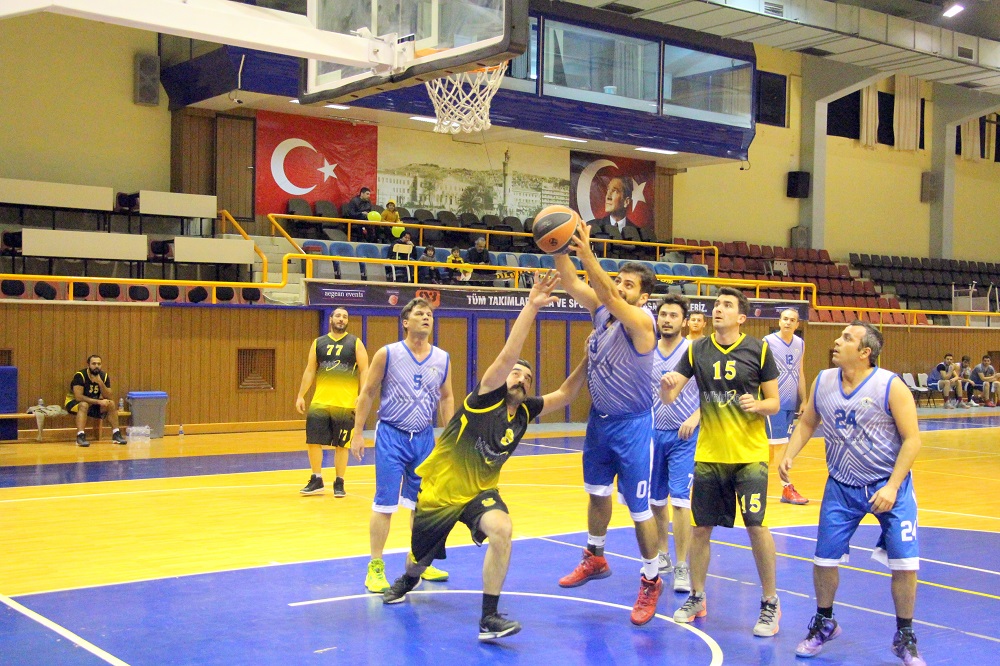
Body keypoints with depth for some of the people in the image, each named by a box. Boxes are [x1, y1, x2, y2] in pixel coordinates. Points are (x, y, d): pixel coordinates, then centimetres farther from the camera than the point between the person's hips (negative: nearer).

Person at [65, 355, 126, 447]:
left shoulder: (104, 376, -7)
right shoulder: (80, 375, -22)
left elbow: (109, 397, -14)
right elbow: (78, 397, -30)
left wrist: (100, 383, -28)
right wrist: (98, 401, -32)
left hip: (93, 403, 5)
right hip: (74, 402, -5)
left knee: (111, 404, -15)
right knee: (84, 405, -37)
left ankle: (116, 435, -12)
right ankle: (80, 437, -43)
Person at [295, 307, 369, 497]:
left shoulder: (355, 343, 2)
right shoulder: (318, 343, 9)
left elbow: (364, 370, -2)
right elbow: (310, 371, 12)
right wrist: (301, 395, 6)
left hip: (345, 403, -2)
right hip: (320, 402, 3)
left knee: (341, 445, 3)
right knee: (313, 441, 1)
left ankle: (339, 483, 14)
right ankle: (316, 481, 15)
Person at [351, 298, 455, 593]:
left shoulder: (443, 359, 3)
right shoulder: (387, 354, -7)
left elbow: (446, 398, 13)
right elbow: (367, 393, -2)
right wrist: (358, 433, -5)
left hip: (424, 437, 4)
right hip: (391, 435, -4)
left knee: (422, 502, 12)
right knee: (385, 503, -4)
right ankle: (375, 567, 5)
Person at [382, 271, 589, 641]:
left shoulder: (524, 411, -3)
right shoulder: (486, 399, -19)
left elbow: (563, 395, 1)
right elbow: (506, 358, -33)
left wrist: (586, 362, -12)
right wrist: (531, 307, -40)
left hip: (481, 491, 4)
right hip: (440, 488, -3)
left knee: (501, 530, -30)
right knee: (420, 557, 17)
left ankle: (489, 617, -22)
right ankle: (407, 580, 58)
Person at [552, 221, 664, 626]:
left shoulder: (641, 321, -21)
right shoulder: (601, 310, -1)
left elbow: (611, 298, -38)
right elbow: (570, 283, -9)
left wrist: (586, 254, -47)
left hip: (632, 425, -7)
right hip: (599, 418, 8)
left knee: (639, 508, -2)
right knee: (597, 492, 23)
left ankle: (651, 581, 14)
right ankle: (595, 558, 43)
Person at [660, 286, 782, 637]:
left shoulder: (759, 350, -2)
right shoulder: (696, 350, 4)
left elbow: (774, 403, 1)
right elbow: (668, 398, 1)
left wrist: (758, 405, -21)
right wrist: (668, 384, -22)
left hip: (750, 454, -2)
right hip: (708, 454, 3)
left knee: (756, 525, -6)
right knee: (701, 527, 8)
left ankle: (770, 603, 11)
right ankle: (696, 598, 26)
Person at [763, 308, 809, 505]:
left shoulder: (800, 344, 10)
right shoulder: (767, 342, -7)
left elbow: (800, 373, 16)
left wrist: (803, 400, 13)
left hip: (791, 402, 6)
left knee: (776, 444, 10)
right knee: (779, 444, -6)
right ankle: (787, 489, -2)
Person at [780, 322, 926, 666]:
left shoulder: (891, 387, -17)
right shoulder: (822, 382, -3)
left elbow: (911, 439, -15)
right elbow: (807, 422, 11)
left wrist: (892, 487, -20)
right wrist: (789, 455, -4)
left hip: (889, 485, -3)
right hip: (842, 486, 4)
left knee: (905, 563, -6)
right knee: (824, 558, 5)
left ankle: (905, 638, 16)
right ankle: (824, 624, 30)